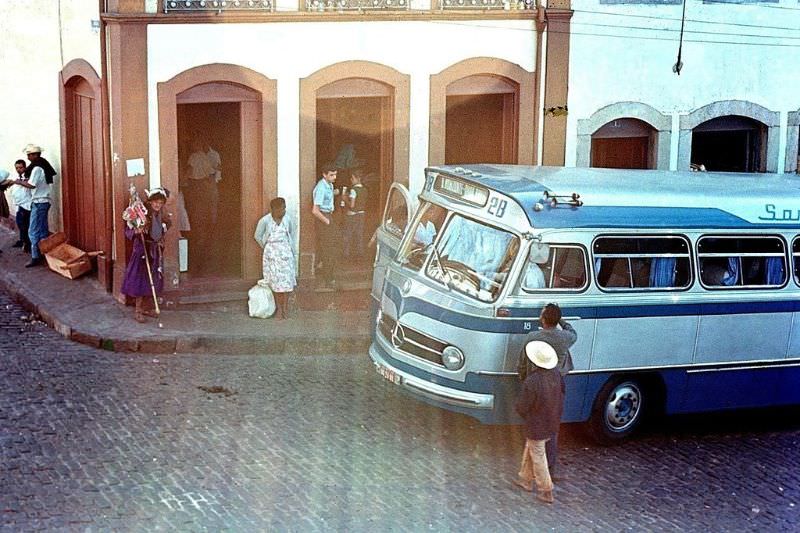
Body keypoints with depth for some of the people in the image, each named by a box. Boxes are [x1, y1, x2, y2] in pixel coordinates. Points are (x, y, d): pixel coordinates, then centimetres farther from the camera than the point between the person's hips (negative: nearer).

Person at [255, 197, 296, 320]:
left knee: (287, 279, -1)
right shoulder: (265, 221, -9)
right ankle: (279, 308, 9)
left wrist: (291, 249, 13)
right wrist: (266, 247, 11)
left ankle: (285, 307, 9)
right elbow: (257, 236, 5)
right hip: (271, 254, -2)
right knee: (275, 281, 1)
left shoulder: (287, 220, -3)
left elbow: (291, 234, 15)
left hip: (285, 253, 2)